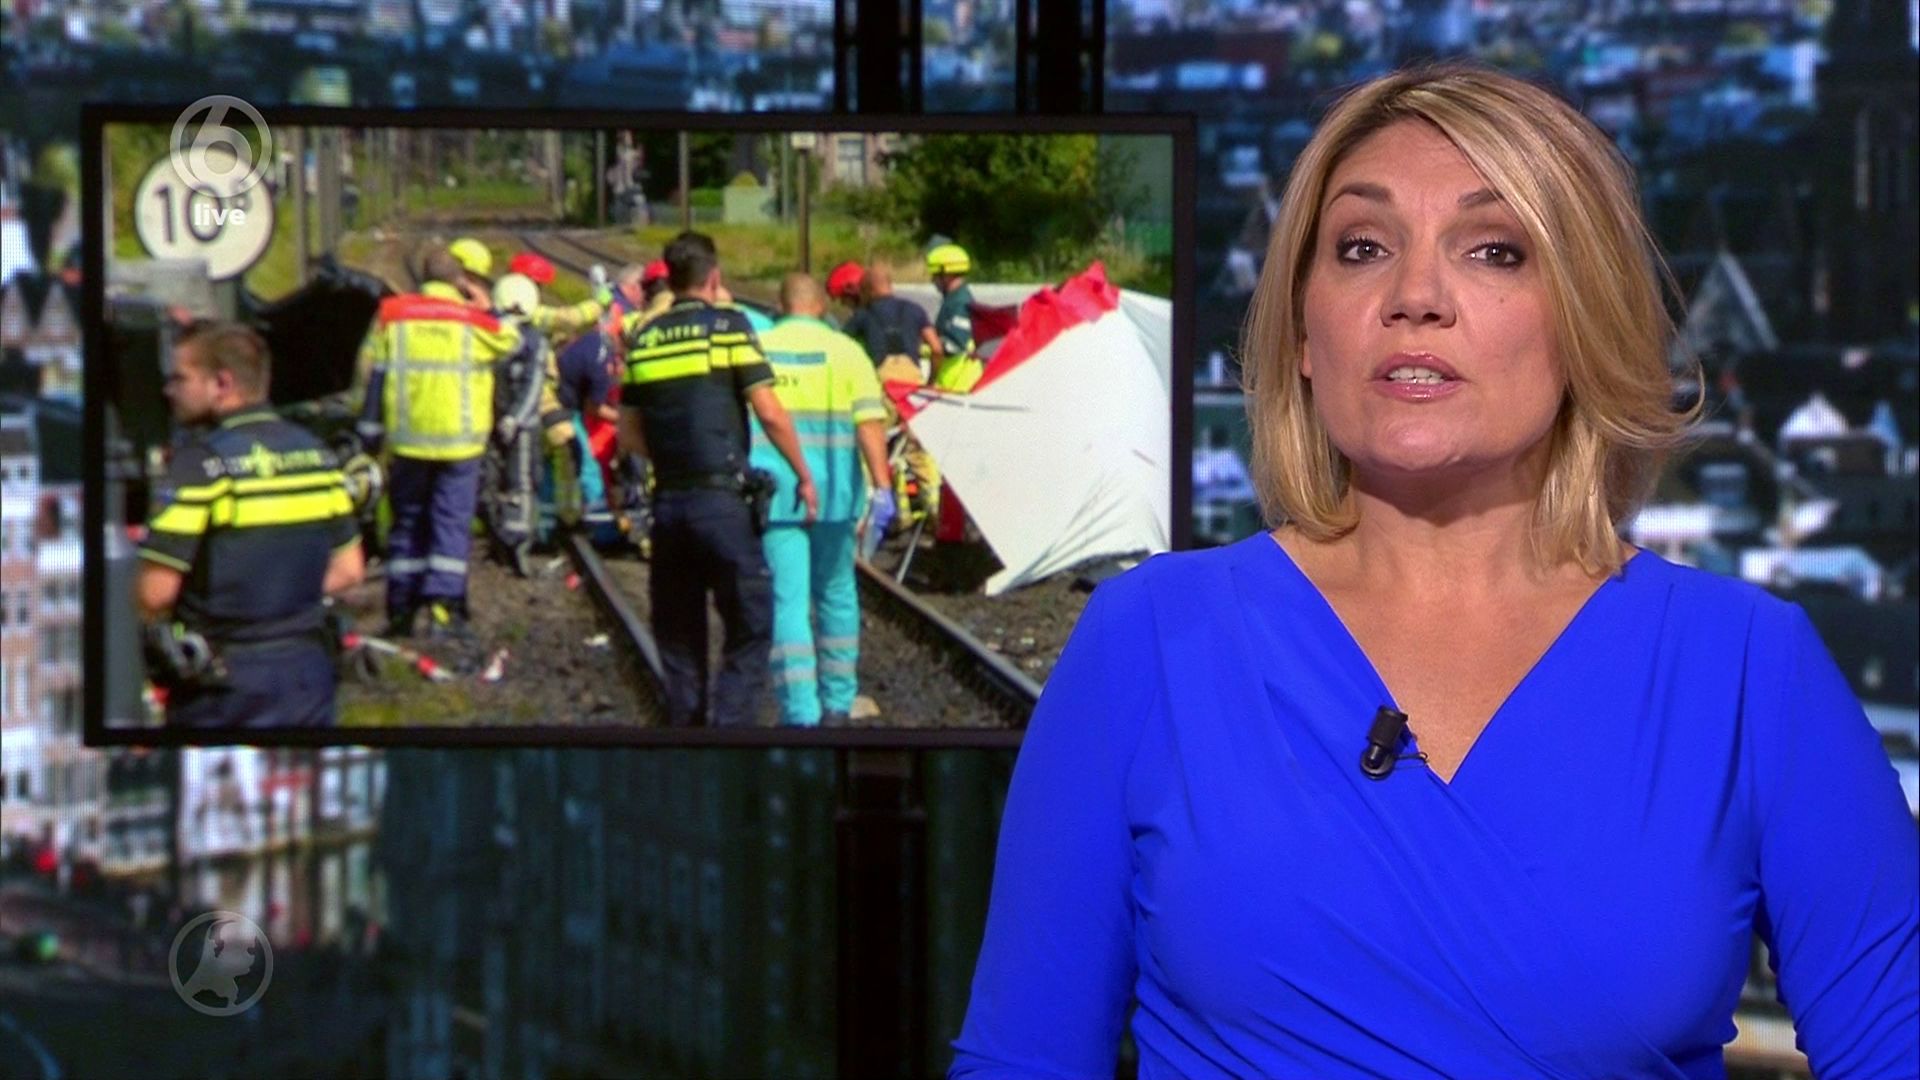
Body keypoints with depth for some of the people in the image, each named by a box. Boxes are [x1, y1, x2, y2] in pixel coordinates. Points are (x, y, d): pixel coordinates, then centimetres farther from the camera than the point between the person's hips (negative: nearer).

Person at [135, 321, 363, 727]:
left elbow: (155, 592, -17)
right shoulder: (314, 451, 5)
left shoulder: (202, 462, -14)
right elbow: (348, 570, 10)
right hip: (308, 675, 6)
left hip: (225, 685, -6)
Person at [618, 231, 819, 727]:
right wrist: (804, 476, 1)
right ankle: (731, 724, -13)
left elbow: (628, 435, 13)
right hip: (721, 500, -5)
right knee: (750, 625, 0)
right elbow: (769, 412, -9)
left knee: (678, 631, 13)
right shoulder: (727, 326, -4)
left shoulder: (643, 339, 10)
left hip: (667, 501, 5)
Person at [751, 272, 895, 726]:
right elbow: (869, 422, -10)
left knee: (787, 600, -2)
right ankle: (837, 705, 24)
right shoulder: (845, 351, 1)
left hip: (772, 491, -1)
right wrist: (881, 485, -15)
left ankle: (801, 714, -12)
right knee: (836, 593, 18)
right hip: (833, 492, 1)